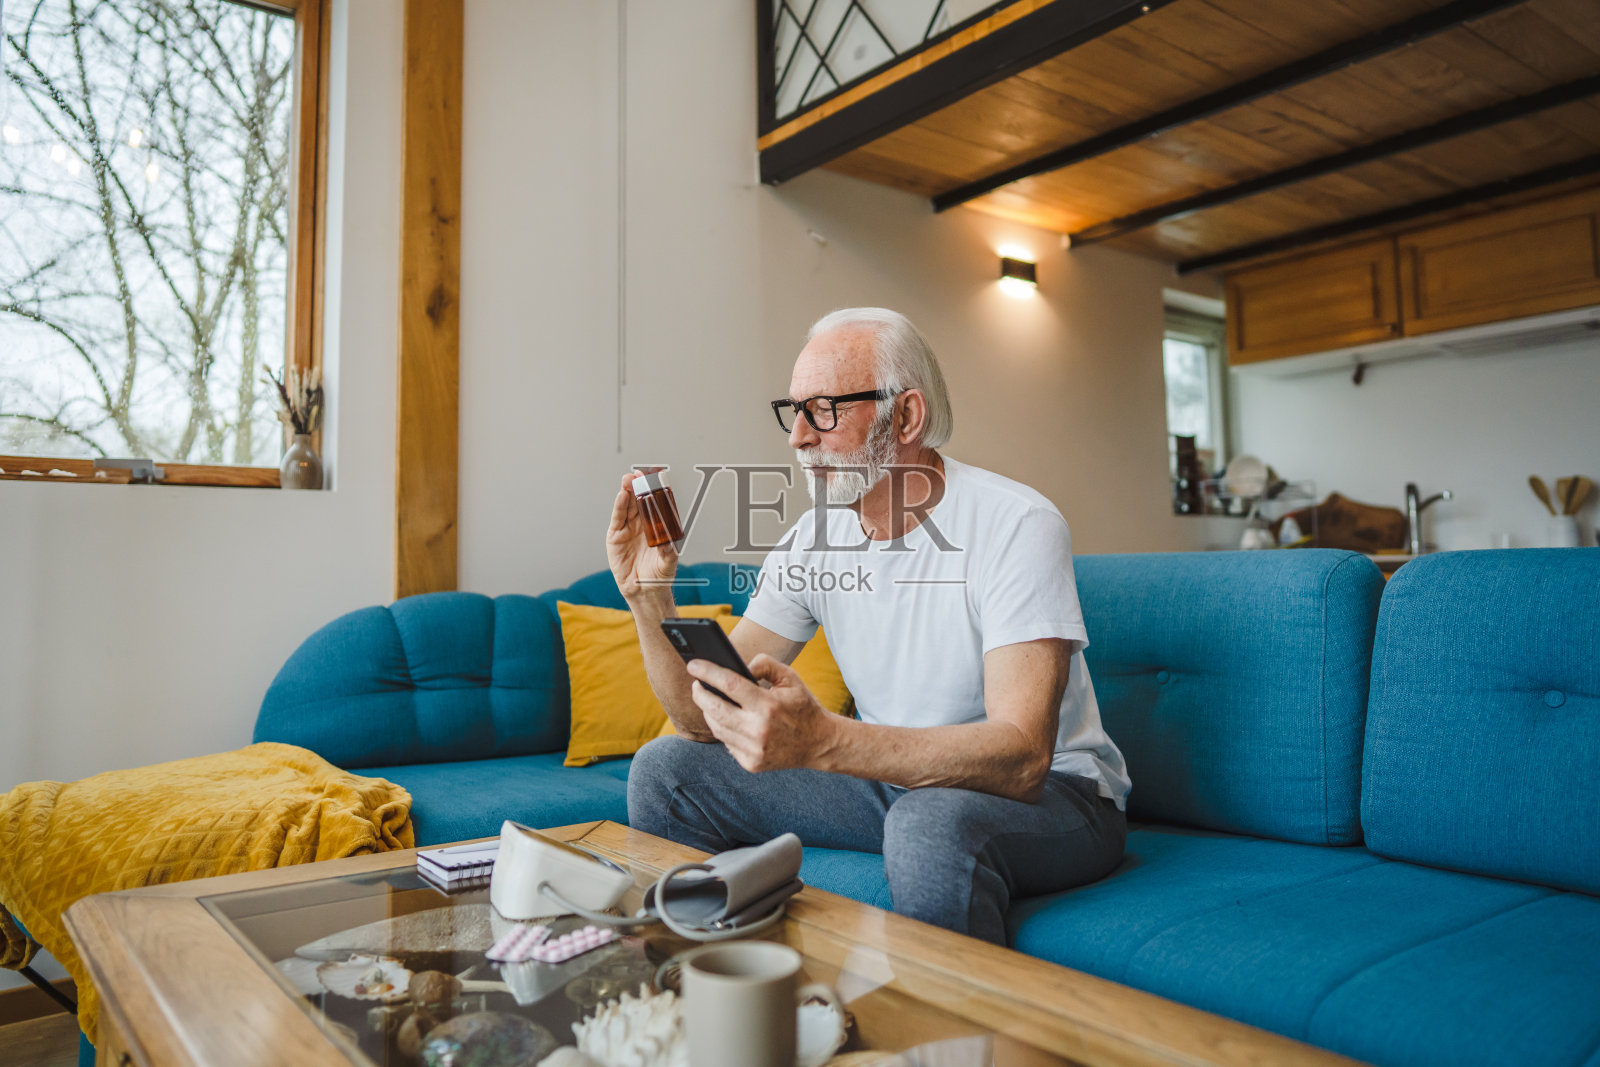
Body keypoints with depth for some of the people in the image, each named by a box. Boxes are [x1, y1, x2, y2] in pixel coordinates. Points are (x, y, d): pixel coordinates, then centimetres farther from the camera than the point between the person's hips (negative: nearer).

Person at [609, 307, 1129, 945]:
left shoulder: (1016, 527, -20)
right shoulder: (811, 541, -2)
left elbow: (1021, 758, -32)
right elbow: (707, 720, -2)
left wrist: (819, 739, -44)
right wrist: (650, 602, -19)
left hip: (1051, 793, -5)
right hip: (892, 779, 6)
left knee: (932, 820, -39)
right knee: (665, 769, -3)